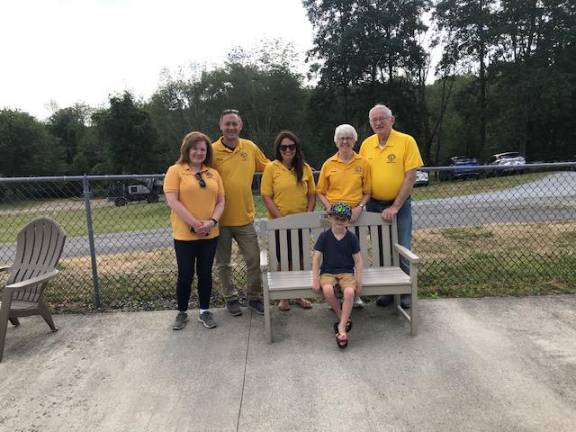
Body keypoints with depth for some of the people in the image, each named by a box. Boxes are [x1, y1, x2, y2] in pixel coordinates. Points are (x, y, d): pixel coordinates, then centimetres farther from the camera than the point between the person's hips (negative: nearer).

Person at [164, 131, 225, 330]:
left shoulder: (213, 173, 10)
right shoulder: (175, 171, -3)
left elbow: (221, 201, 7)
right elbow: (172, 201, -12)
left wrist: (212, 221, -10)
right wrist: (194, 224, -16)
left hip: (210, 234, 4)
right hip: (184, 234, -3)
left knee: (205, 273, 11)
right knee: (185, 275, 5)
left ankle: (204, 311, 26)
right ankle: (182, 312, 24)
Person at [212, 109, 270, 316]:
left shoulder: (250, 147, 1)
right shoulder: (212, 150, -9)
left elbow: (268, 167, 14)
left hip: (245, 216, 2)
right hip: (220, 218, -2)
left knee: (254, 259, 9)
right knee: (223, 263, 12)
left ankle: (254, 297, 27)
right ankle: (231, 298, 30)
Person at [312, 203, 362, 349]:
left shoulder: (352, 238, 0)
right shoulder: (324, 236, -2)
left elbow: (358, 261, 3)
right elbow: (316, 257, -2)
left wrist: (359, 282, -2)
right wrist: (315, 280, -9)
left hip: (346, 272, 0)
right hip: (328, 272, 0)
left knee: (350, 291, -30)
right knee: (327, 290, -32)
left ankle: (341, 327, -16)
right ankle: (343, 317, -4)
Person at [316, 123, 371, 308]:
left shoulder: (363, 163, 3)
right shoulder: (329, 164, 4)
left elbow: (367, 192, 5)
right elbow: (320, 192, 7)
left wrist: (360, 207, -12)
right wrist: (329, 207, -9)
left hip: (355, 215, 0)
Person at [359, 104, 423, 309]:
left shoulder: (406, 141, -9)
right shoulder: (366, 144, 3)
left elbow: (410, 177, -12)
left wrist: (395, 207, -16)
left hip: (399, 204, -4)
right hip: (374, 205, 4)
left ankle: (406, 292, 18)